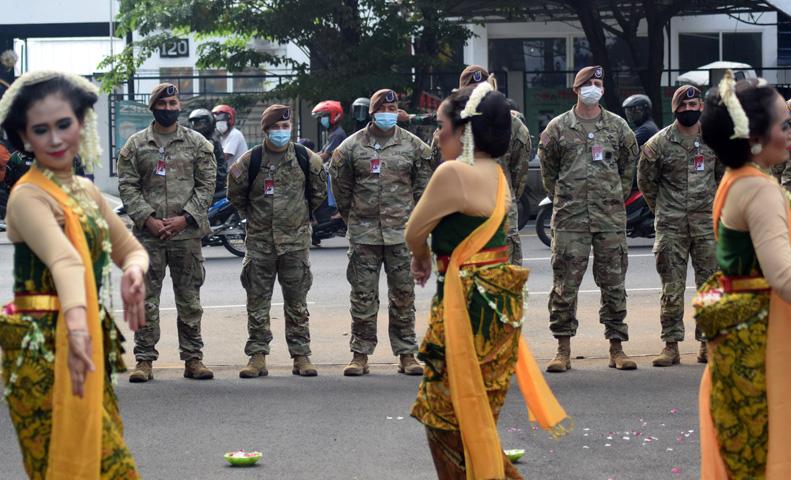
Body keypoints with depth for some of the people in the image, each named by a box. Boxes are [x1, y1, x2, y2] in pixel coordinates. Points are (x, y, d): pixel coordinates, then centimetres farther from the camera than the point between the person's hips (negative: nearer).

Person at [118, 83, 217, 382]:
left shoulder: (197, 143, 7)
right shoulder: (136, 145, 6)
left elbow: (207, 184, 3)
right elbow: (127, 186, 2)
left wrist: (185, 217, -9)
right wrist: (148, 219, -10)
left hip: (187, 233, 0)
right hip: (148, 234, 0)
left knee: (189, 299, 6)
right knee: (146, 299, 0)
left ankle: (193, 358, 12)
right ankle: (144, 359, 5)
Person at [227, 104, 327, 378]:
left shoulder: (305, 158, 1)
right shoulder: (251, 160, -2)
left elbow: (319, 190, 16)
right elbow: (235, 191, 12)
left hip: (295, 239, 0)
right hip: (259, 240, 0)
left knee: (297, 302, 5)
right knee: (257, 301, 2)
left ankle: (301, 356, 10)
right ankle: (257, 356, 7)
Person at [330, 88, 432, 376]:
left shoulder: (412, 145, 5)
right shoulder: (352, 146, 2)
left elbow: (423, 185, 12)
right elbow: (341, 184, 11)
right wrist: (352, 217, 11)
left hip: (401, 232, 1)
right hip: (363, 233, 0)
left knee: (403, 295, 4)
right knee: (363, 296, 2)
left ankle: (406, 354, 11)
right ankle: (360, 355, 8)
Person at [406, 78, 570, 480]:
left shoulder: (455, 172, -16)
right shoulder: (496, 174, 11)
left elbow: (414, 232, -5)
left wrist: (421, 260, 14)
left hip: (469, 305, -9)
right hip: (498, 304, 9)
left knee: (449, 420, 2)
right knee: (479, 413, 17)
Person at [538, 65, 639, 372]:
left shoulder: (618, 126, 9)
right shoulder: (558, 127, 4)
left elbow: (629, 164, 19)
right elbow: (548, 168, 12)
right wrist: (561, 198, 10)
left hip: (611, 217, 2)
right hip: (570, 217, -1)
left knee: (613, 283, 4)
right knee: (565, 283, -3)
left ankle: (616, 348, 10)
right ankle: (563, 349, 3)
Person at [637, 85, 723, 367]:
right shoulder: (659, 143, -1)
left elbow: (725, 175, 18)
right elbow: (645, 180, 9)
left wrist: (716, 204, 13)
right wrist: (661, 209, 10)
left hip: (708, 224, 2)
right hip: (671, 226, -2)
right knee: (672, 287, -1)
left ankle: (708, 343, 11)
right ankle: (671, 346, 2)